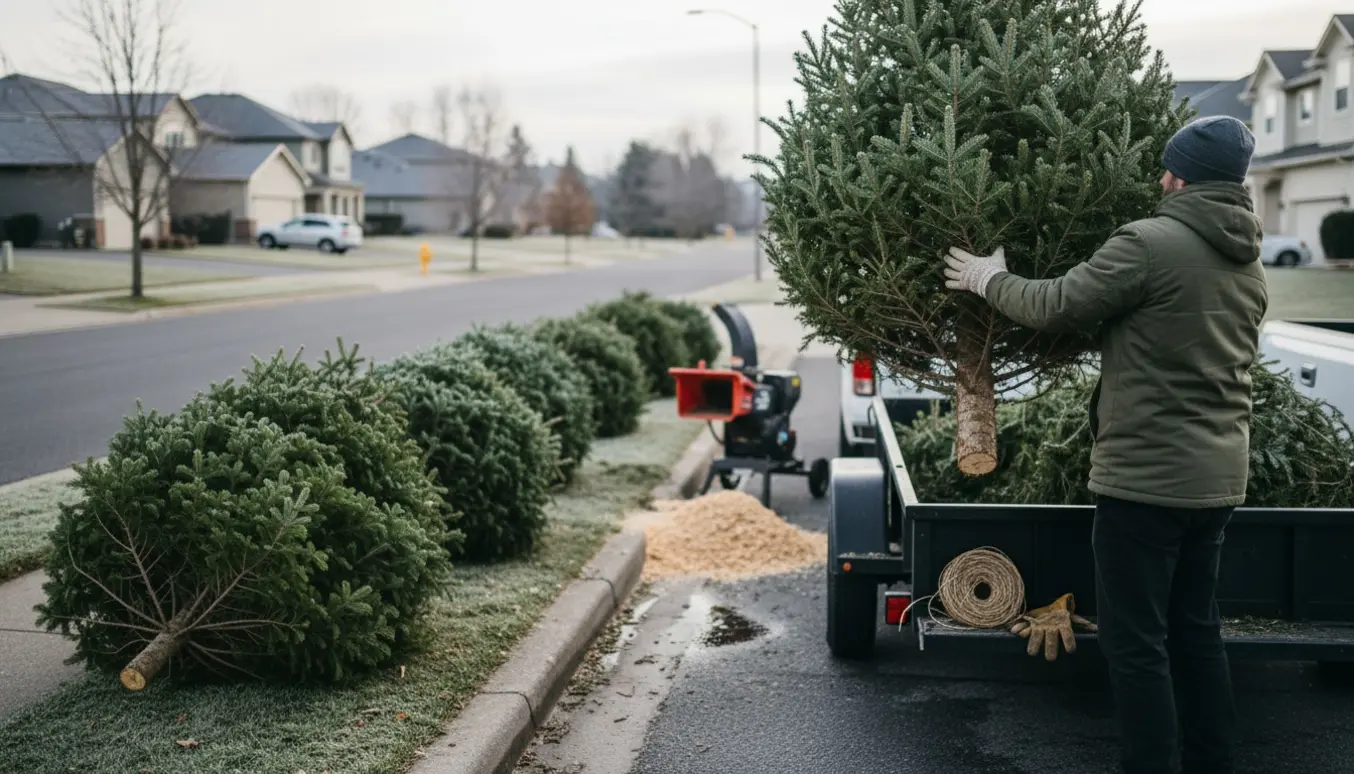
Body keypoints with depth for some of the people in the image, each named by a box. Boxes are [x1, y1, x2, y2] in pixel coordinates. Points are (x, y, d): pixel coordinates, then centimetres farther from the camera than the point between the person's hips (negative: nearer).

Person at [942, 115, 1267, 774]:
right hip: (1217, 474, 9)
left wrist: (990, 279, 5)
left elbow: (1056, 306, -12)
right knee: (1195, 628, 18)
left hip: (1147, 474, -9)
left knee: (1136, 641, -2)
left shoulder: (1150, 244, -16)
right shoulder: (1248, 262, 11)